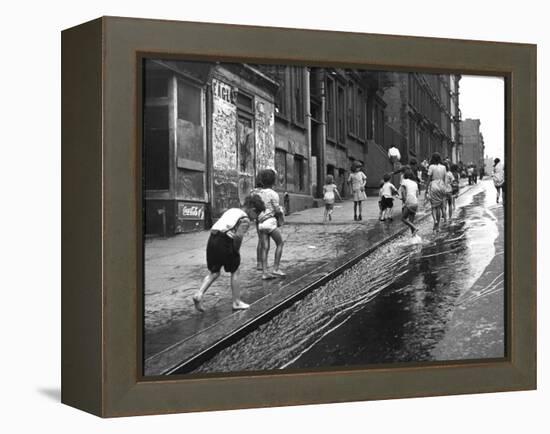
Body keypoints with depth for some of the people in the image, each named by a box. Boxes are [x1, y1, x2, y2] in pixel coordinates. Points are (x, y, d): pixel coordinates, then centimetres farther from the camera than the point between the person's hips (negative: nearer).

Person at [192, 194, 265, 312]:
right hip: (225, 243, -7)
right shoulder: (245, 219, -2)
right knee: (234, 272, 11)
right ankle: (237, 302, 19)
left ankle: (199, 294, -1)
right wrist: (236, 250, -2)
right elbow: (238, 236, -18)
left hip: (212, 240, 7)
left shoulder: (231, 211, 23)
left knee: (214, 273, 18)